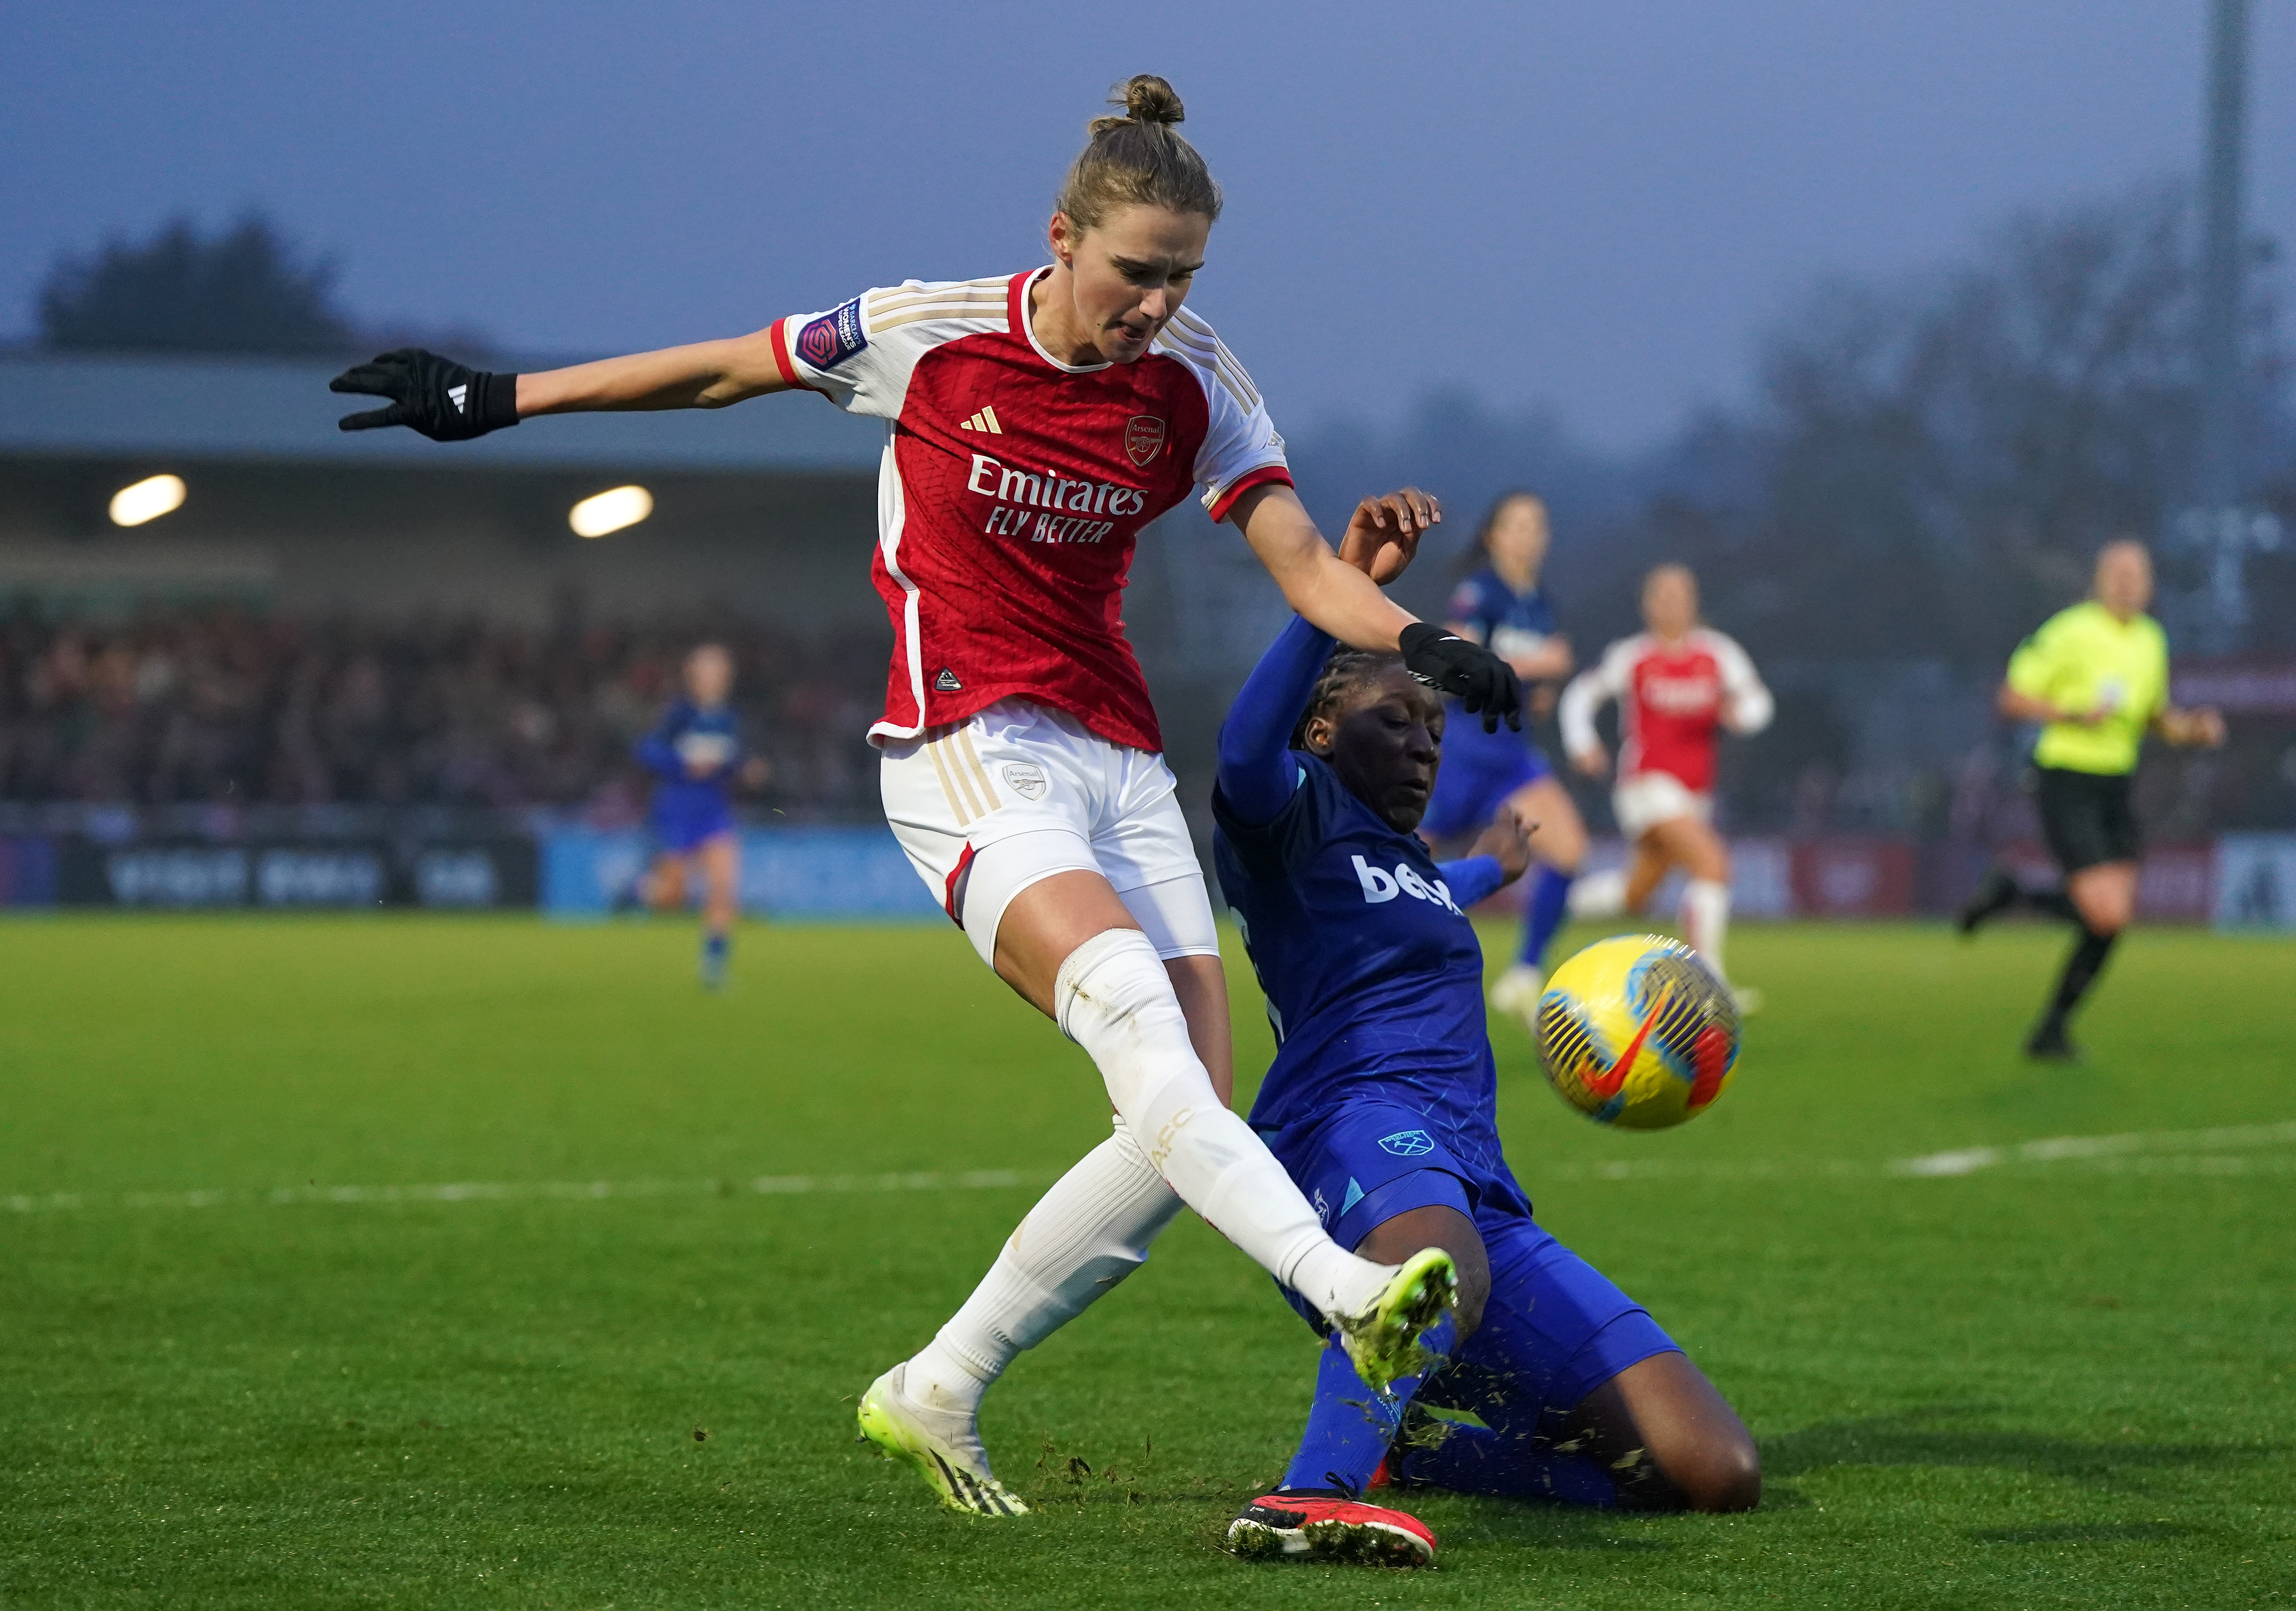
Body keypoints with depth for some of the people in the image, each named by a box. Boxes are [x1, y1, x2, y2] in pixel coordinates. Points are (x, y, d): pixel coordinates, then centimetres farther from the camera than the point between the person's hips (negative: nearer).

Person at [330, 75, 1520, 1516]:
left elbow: (1303, 563, -4)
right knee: (1129, 1004, -31)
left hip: (1120, 760, 5)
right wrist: (491, 401, 10)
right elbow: (720, 372, 6)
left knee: (1187, 1132, -6)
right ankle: (1346, 1289, -49)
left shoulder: (1193, 385, 2)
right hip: (969, 750, -5)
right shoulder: (932, 336, -6)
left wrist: (1420, 643, -24)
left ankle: (935, 1396, 8)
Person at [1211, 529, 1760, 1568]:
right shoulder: (1294, 812, 9)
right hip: (1356, 1128, -8)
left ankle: (1399, 1445, 10)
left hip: (1478, 1189, 8)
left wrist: (1484, 871, 78)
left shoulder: (1402, 857, 35)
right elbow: (1245, 753, -17)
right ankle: (1311, 1500, -67)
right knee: (1439, 1246, -48)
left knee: (1717, 1473, -4)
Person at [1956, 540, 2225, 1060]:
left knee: (2111, 924, 1)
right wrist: (2073, 715, -25)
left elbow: (2156, 718, 21)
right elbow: (2011, 699, -10)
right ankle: (2009, 894, 8)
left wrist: (2193, 729, 0)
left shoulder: (2151, 639, 8)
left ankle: (2050, 1031, 17)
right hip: (2064, 784, -7)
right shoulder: (2071, 632, -13)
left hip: (2114, 788, 7)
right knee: (2108, 915, -18)